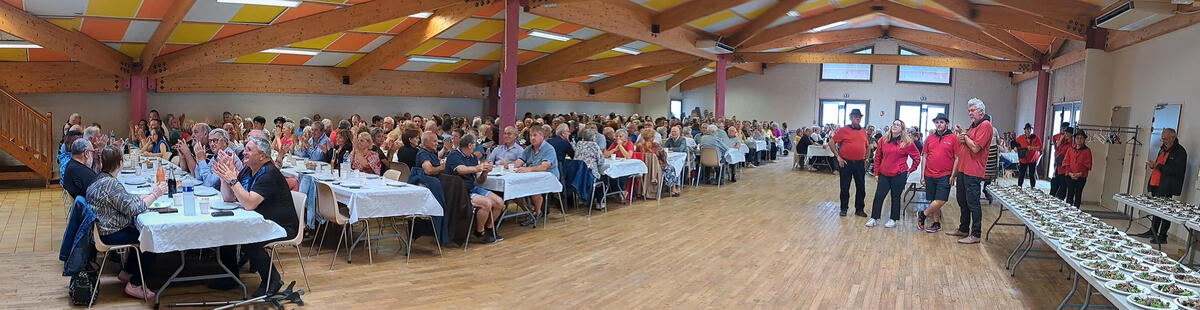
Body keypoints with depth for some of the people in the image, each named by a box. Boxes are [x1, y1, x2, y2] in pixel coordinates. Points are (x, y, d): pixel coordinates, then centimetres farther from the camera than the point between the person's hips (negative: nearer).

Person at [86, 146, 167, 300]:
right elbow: (132, 208, -26)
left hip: (102, 228, 11)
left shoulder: (100, 178, 7)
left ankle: (127, 272, 28)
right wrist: (155, 195, -18)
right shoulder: (110, 183, -25)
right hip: (109, 235, -11)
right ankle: (134, 285, 2)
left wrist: (151, 194, 5)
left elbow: (127, 199, 11)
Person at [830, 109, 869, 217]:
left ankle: (859, 209, 20)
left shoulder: (863, 132, 8)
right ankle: (844, 208, 17)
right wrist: (838, 156, -7)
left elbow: (866, 146, 22)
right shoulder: (844, 130, -5)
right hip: (846, 163, -4)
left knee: (861, 188, 8)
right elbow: (831, 142, -5)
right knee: (845, 188, 4)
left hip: (860, 164, 4)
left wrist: (865, 158, 13)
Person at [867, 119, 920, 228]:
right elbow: (877, 157, 9)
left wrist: (910, 170, 2)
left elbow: (917, 157, 5)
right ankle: (873, 218, 10)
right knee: (879, 196, 1)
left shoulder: (907, 142, -3)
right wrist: (876, 173, 7)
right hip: (884, 174, 2)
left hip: (899, 175, -2)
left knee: (895, 197, 8)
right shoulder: (883, 140, 4)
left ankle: (893, 219, 18)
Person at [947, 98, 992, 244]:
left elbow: (975, 148, -21)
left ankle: (976, 235, 0)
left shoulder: (985, 125, -13)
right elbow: (961, 145, 20)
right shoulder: (973, 125, 17)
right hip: (963, 169, 10)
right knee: (962, 201, 17)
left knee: (973, 203, -5)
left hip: (973, 172, -10)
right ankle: (963, 229, 28)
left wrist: (964, 134, -9)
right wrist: (961, 137, -2)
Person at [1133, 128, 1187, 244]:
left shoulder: (1180, 152, -10)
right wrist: (1152, 165, 7)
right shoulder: (1163, 149, 17)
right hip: (1156, 185, 9)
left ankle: (1162, 236, 1)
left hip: (1166, 187, -9)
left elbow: (1177, 170, -20)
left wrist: (1158, 166, -20)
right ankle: (1153, 231, 25)